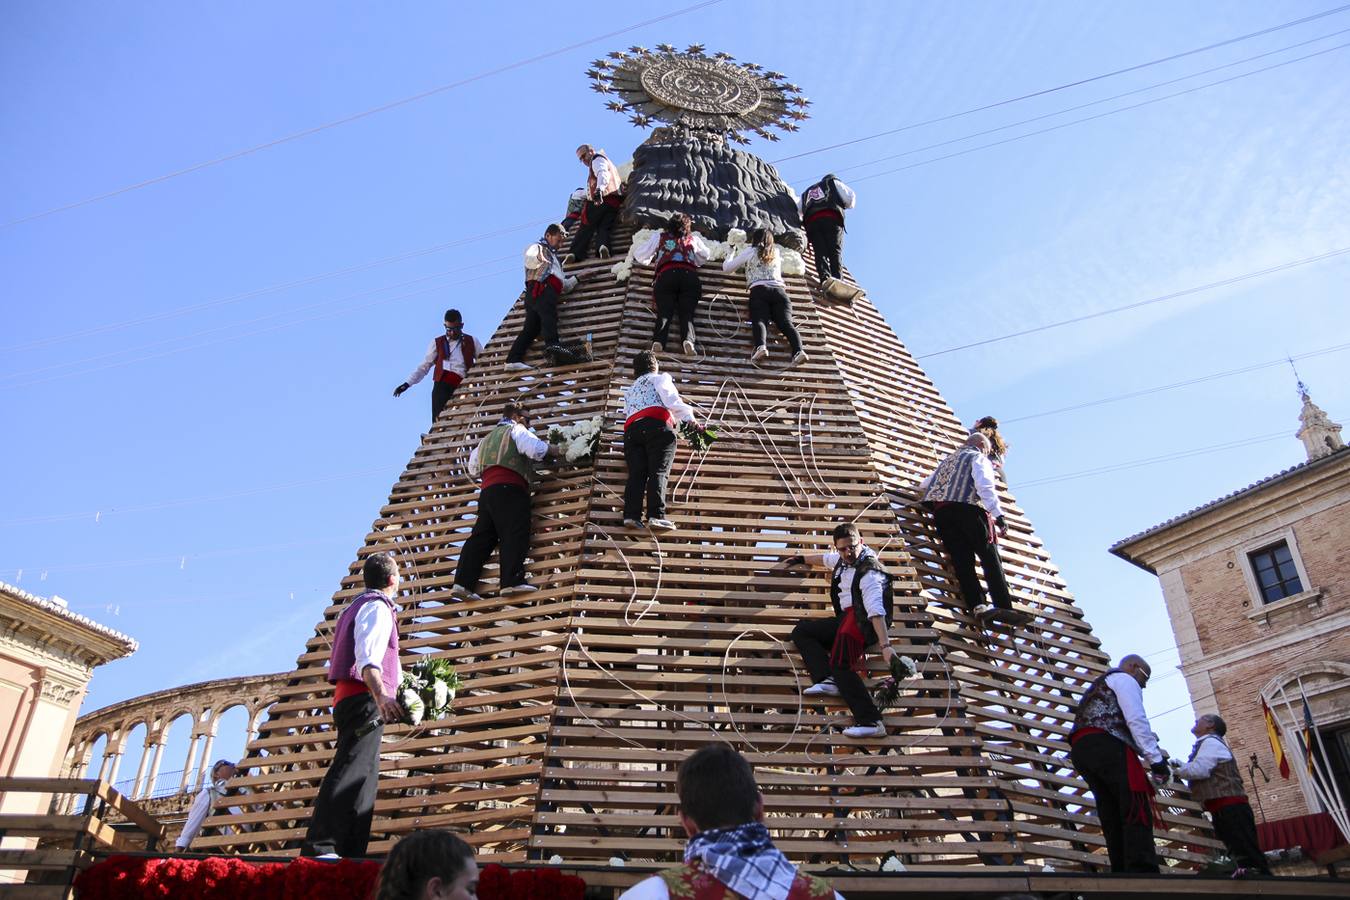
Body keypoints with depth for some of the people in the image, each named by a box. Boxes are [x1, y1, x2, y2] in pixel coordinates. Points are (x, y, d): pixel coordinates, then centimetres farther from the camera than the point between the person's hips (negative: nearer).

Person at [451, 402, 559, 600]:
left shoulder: (488, 438, 34)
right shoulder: (516, 430, 9)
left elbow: (473, 468, 38)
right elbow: (536, 449, -9)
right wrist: (553, 449, 8)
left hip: (487, 490, 8)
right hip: (510, 488, -8)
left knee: (482, 536, 3)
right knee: (515, 534, -15)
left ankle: (463, 582, -6)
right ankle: (512, 581, -27)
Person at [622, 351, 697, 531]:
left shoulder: (629, 390, 40)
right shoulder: (660, 378, 21)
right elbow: (670, 398, 2)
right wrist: (689, 418, -8)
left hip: (631, 430, 5)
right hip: (657, 424, -5)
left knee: (636, 474, -8)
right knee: (658, 472, -15)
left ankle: (631, 515, -25)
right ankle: (656, 516, -30)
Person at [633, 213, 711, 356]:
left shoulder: (659, 237, 27)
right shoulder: (693, 239, 31)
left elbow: (638, 256, 25)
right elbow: (707, 254, 48)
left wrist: (652, 262, 43)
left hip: (666, 275, -1)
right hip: (690, 275, 1)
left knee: (664, 312, -11)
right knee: (687, 312, -8)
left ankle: (658, 341, -37)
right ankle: (688, 339, -37)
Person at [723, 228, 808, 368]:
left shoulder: (750, 251, 19)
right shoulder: (777, 253, 29)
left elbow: (726, 268, 25)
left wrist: (731, 255, 45)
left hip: (759, 290, -2)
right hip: (779, 290, 2)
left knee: (759, 320, -21)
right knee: (786, 322, -16)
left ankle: (760, 346, -51)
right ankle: (798, 350, -41)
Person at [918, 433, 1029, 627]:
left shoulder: (947, 460, 33)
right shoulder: (978, 458, 12)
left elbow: (924, 484, 40)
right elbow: (985, 486, -7)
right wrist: (998, 514, -14)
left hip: (941, 511, 6)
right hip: (969, 508, -6)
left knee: (962, 560, -5)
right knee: (990, 558, -8)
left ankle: (978, 606, -20)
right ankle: (1004, 607, -19)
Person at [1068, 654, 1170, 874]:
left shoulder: (1099, 686, 38)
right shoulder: (1124, 679, 10)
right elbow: (1137, 720, -6)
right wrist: (1156, 759, -8)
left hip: (1080, 749, 9)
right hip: (1107, 746, -9)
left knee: (1112, 815, 6)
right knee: (1136, 810, -15)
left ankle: (1121, 872, 2)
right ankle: (1142, 872, -25)